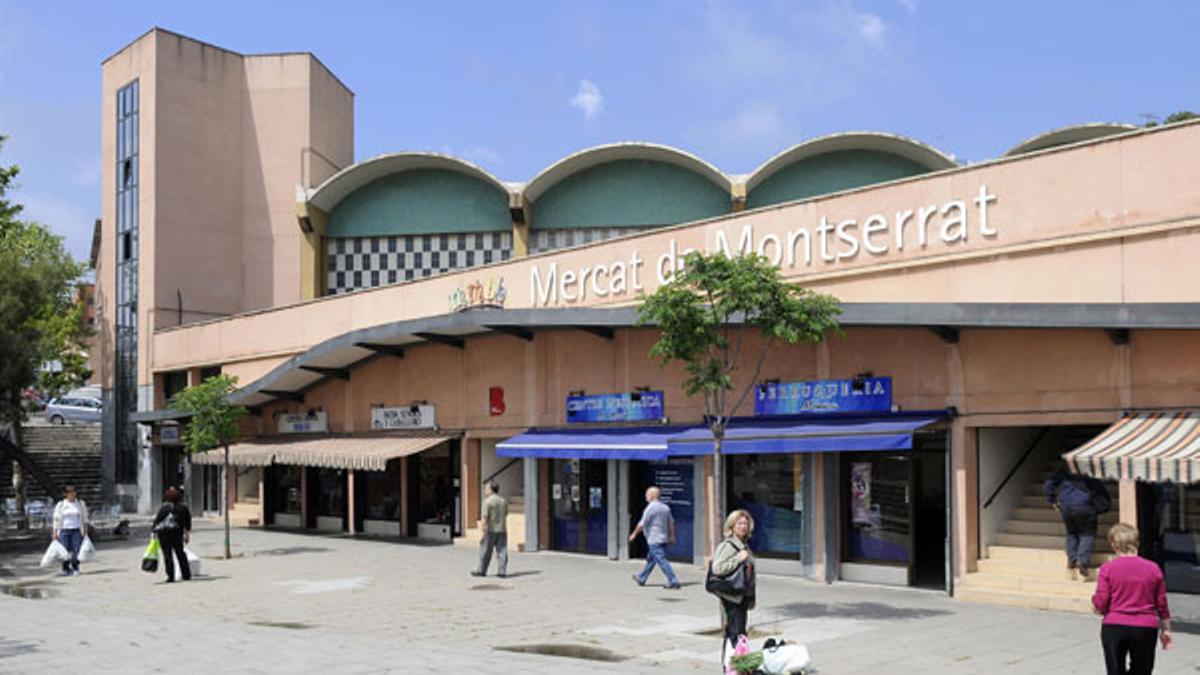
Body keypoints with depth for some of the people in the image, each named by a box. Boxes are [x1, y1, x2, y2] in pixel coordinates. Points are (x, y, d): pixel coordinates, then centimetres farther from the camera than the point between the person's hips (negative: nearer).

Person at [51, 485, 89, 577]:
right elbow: (56, 520, 5)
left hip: (77, 530, 0)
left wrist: (85, 531, 6)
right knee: (65, 551, -3)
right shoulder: (60, 505, 4)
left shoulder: (81, 503, 7)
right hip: (64, 530, 0)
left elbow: (84, 519, 11)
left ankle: (75, 569, 1)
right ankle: (65, 570, 6)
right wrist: (55, 533, -1)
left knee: (76, 551, -8)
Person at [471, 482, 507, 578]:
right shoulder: (503, 501, 9)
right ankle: (502, 571, 1)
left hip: (490, 530, -5)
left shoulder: (487, 501, -10)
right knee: (502, 551, 5)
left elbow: (484, 518, -15)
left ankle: (481, 571, 13)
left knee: (485, 552, 6)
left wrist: (483, 531, -13)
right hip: (502, 530, 5)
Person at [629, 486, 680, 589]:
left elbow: (642, 524, -13)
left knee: (661, 561, -8)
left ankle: (674, 582, -12)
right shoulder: (665, 507, 9)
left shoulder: (650, 508, -15)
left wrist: (634, 534, 0)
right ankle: (641, 579, 32)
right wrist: (672, 536, 19)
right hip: (663, 538, 9)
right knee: (650, 559, 20)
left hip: (654, 539, -9)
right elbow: (671, 523, 13)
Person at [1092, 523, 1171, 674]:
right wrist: (1165, 629, 16)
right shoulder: (1153, 568, 1)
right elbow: (1162, 604, 5)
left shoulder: (1107, 568, -6)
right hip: (1146, 628, 1)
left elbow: (1100, 604, -10)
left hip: (1114, 628, -1)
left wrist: (1095, 605, 12)